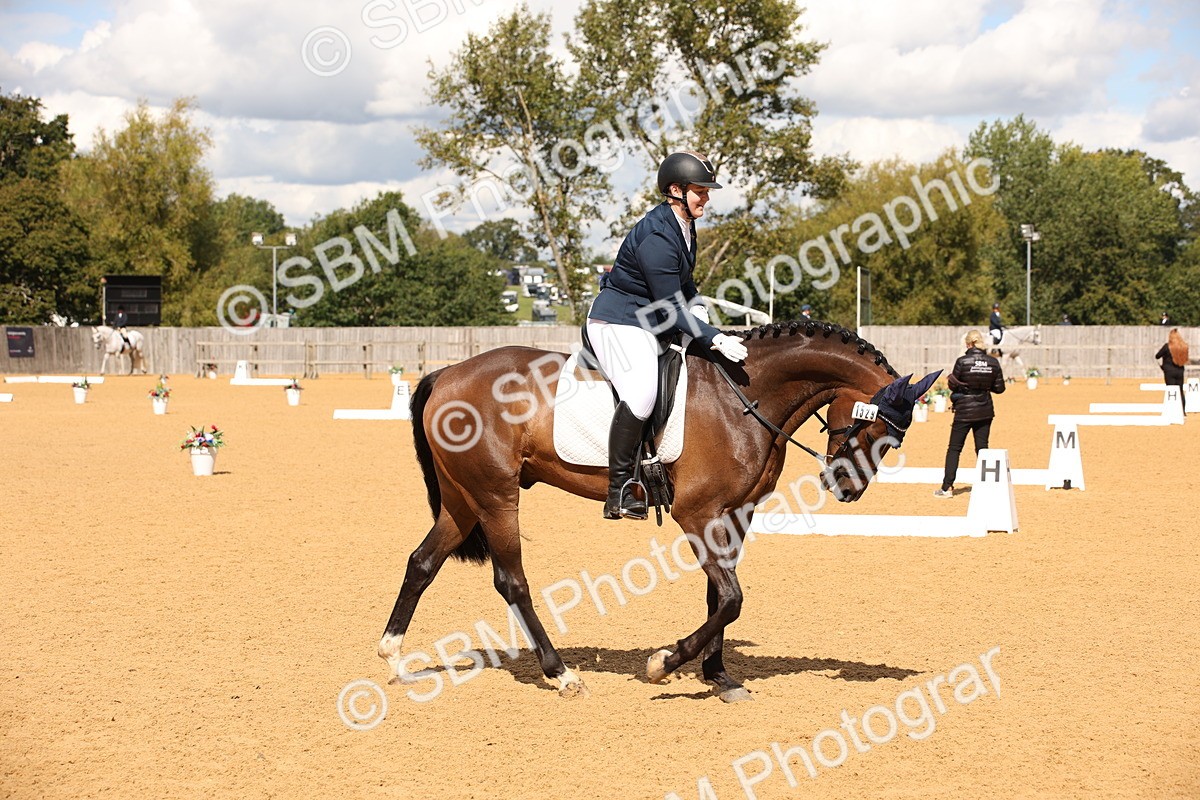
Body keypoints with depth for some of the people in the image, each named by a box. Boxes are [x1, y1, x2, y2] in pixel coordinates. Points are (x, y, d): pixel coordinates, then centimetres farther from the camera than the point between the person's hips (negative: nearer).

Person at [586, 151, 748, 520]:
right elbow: (672, 313, -24)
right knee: (641, 393, -29)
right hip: (617, 321, -11)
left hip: (647, 321, 11)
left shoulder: (684, 226, 5)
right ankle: (618, 492, -23)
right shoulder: (657, 238, -25)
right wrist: (717, 340, -28)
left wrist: (696, 304, 3)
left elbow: (682, 280, 22)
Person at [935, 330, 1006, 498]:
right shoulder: (993, 362, -3)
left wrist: (950, 378, 13)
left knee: (954, 448, 5)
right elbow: (999, 388, 2)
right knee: (982, 447, 11)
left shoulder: (962, 362, -14)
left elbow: (953, 385, -8)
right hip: (985, 411, 3)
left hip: (964, 410, -3)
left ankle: (947, 487, 4)